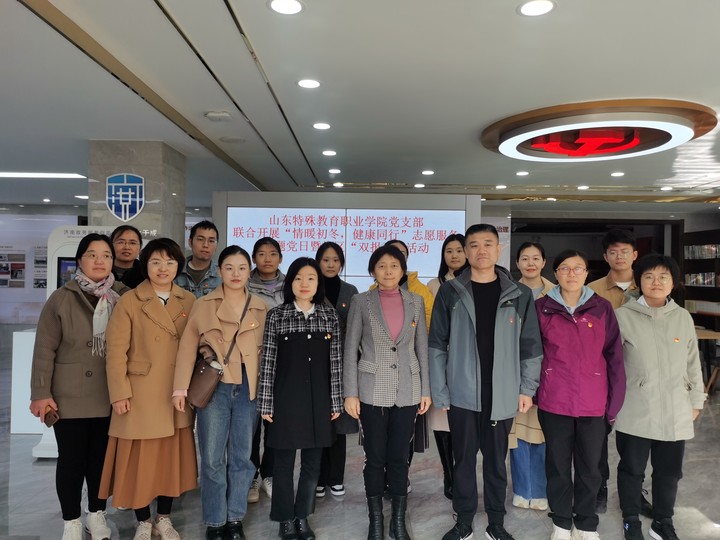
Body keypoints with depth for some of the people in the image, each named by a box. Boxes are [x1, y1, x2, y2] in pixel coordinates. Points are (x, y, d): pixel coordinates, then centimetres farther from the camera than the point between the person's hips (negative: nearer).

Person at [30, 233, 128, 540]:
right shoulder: (62, 299, -5)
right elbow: (44, 350, -5)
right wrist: (40, 394, -8)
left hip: (110, 397, 2)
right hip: (70, 397, -2)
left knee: (101, 457, 13)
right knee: (71, 459, 8)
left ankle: (97, 515, 32)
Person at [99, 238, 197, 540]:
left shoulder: (189, 302, 4)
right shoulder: (129, 302, -6)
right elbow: (116, 351, -8)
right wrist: (120, 394, -12)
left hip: (178, 395, 4)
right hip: (142, 394, -3)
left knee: (173, 457, 12)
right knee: (140, 459, 6)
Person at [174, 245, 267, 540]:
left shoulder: (261, 309, 7)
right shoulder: (203, 305, 2)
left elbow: (264, 350, 9)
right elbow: (188, 346, -2)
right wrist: (181, 386, -9)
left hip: (248, 389, 2)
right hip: (213, 387, -2)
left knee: (242, 457, 9)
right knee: (212, 459, 4)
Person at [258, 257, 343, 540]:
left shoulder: (330, 315, 3)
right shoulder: (276, 315, -2)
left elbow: (336, 361, 4)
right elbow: (268, 362, -3)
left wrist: (336, 401, 3)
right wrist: (266, 403, -5)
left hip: (318, 400, 2)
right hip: (286, 399, -2)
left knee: (312, 463, 12)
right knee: (284, 463, 9)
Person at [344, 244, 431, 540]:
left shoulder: (416, 301, 5)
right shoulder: (361, 302, -2)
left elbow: (422, 348, 7)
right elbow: (350, 349, -2)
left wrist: (426, 390, 4)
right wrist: (350, 392, -7)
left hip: (407, 392, 2)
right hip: (372, 391, -1)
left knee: (399, 458, 9)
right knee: (375, 458, 7)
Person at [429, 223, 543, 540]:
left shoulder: (520, 295, 1)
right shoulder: (450, 292, -2)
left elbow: (530, 346, 4)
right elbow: (437, 345, -2)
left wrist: (527, 388, -1)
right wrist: (439, 392, -5)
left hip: (502, 395, 1)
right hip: (462, 394, 0)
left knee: (496, 461, 13)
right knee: (463, 460, 11)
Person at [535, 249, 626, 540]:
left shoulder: (602, 308, 0)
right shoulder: (542, 307, -1)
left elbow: (614, 357, 1)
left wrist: (615, 402, -1)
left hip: (593, 403, 1)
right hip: (554, 402, 0)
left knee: (589, 467, 13)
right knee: (558, 465, 12)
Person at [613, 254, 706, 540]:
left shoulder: (683, 317, 3)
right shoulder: (623, 316, -7)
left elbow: (693, 362, 11)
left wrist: (696, 399, 13)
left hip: (674, 411, 3)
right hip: (635, 411, -3)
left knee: (669, 470, 15)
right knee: (632, 468, 11)